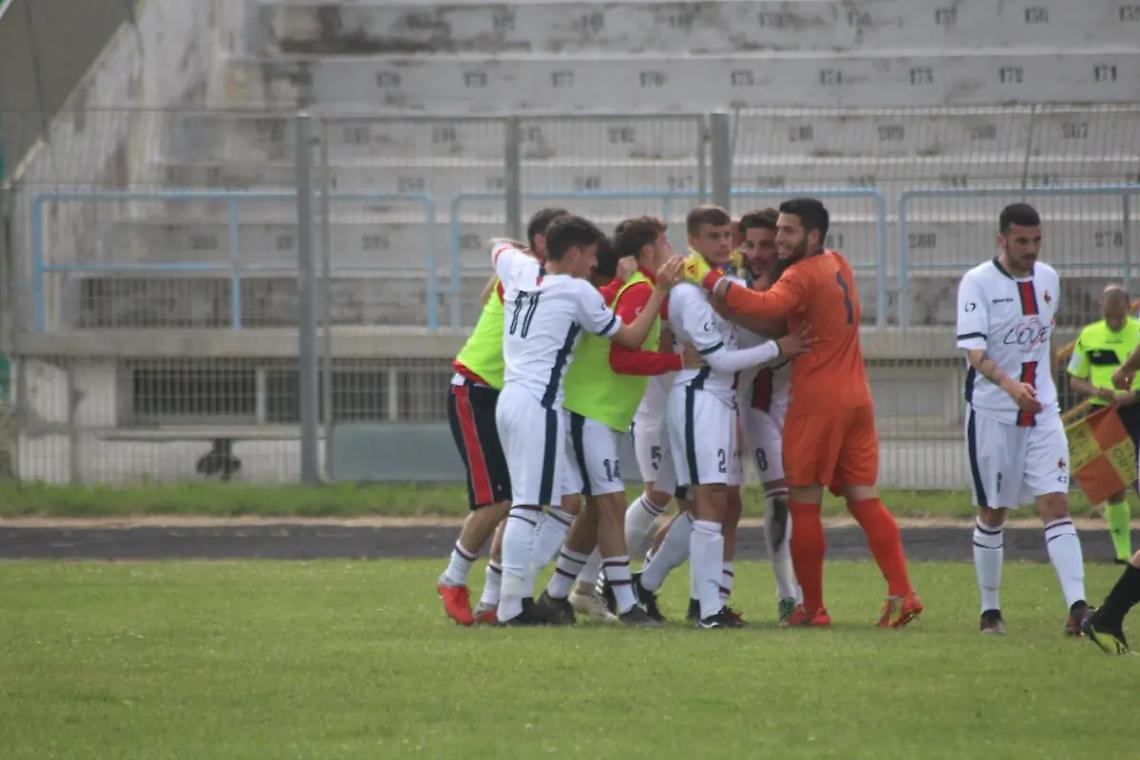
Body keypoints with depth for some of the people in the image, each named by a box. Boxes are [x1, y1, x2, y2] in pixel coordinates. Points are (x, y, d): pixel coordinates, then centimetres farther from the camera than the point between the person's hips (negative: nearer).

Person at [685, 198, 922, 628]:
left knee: (804, 505, 0)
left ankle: (812, 607, 0)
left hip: (816, 403, -8)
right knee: (864, 499, 8)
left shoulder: (802, 276, -12)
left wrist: (709, 280, -27)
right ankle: (902, 593, -4)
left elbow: (766, 306, -30)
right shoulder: (838, 266, 15)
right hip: (857, 399, 8)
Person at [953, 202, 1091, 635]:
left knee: (1056, 505, -9)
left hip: (1042, 411, 3)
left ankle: (1077, 608, -18)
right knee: (991, 515, 6)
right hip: (991, 415, -3)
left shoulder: (1048, 279, 7)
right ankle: (990, 611, 18)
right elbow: (973, 349, -22)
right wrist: (1008, 384, -37)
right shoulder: (977, 283, -10)